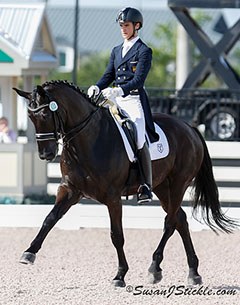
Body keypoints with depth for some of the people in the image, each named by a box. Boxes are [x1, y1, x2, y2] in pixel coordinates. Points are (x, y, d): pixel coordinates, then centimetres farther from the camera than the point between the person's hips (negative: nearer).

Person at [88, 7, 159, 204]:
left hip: (134, 100, -7)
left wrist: (119, 90, -27)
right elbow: (109, 75, 16)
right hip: (116, 100, 7)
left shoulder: (144, 51, -2)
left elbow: (139, 79, -13)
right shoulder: (116, 51, 19)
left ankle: (146, 186, -20)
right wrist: (97, 88, -5)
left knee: (139, 139, -22)